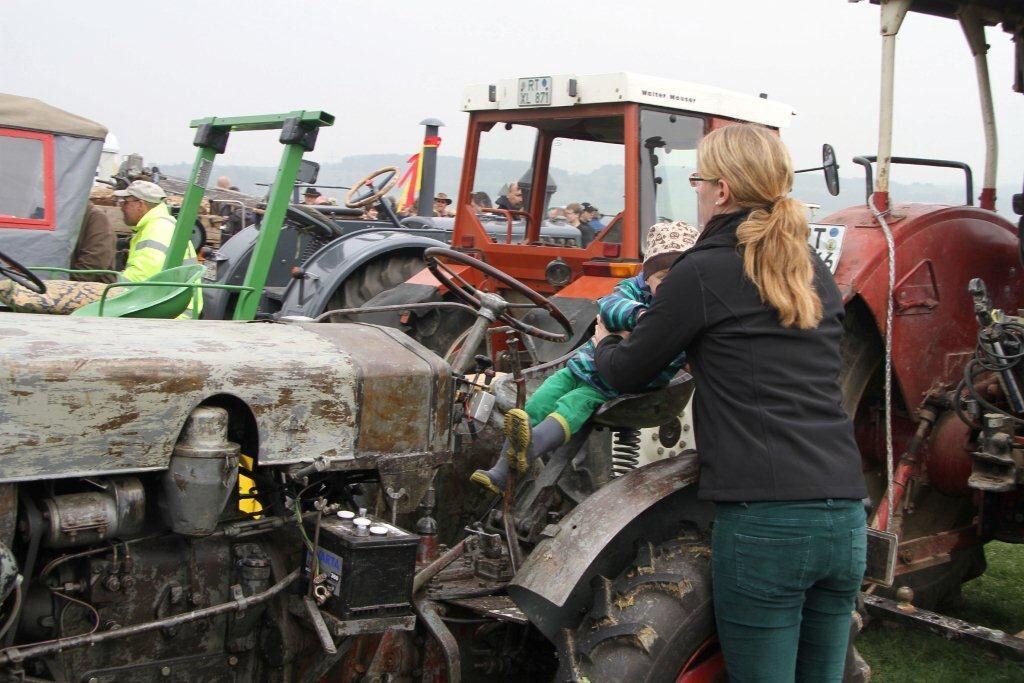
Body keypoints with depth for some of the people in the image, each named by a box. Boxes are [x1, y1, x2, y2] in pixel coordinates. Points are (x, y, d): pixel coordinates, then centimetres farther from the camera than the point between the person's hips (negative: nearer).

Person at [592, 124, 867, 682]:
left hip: (763, 521, -6)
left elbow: (627, 375, 5)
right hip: (845, 517, 7)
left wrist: (604, 343, 26)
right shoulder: (816, 274, 13)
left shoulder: (702, 273, -5)